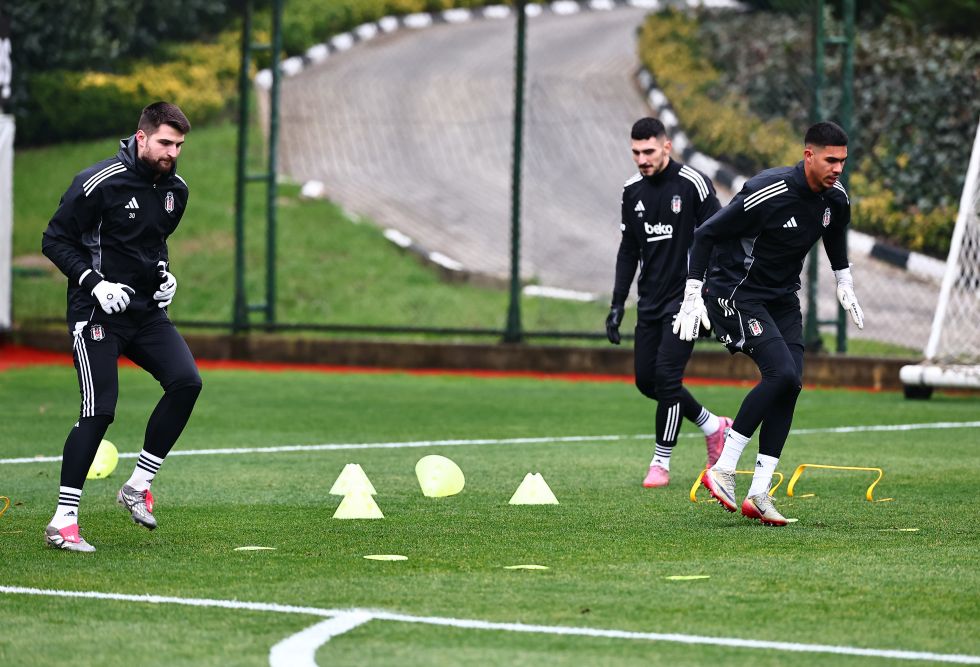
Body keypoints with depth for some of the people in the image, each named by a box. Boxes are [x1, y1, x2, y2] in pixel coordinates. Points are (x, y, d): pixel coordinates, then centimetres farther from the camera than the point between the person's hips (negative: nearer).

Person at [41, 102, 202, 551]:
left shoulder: (175, 190, 7)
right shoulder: (100, 183, -15)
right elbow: (55, 240, -10)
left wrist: (163, 273, 6)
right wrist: (96, 283, -19)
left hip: (146, 311, 6)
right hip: (97, 312, -6)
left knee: (187, 381, -14)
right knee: (99, 411, -12)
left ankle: (138, 486, 0)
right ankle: (62, 522, -5)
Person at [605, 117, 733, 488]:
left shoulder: (692, 184, -11)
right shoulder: (632, 192, 7)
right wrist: (617, 304, 9)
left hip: (685, 297, -7)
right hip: (650, 301, 7)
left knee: (666, 375, -14)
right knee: (646, 380, 6)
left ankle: (661, 462, -1)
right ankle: (713, 426, 26)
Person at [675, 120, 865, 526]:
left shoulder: (835, 198, -2)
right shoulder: (769, 193, -25)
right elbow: (706, 234, -17)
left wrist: (844, 283, 26)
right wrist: (692, 296, -18)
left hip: (782, 297, 8)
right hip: (736, 292, -8)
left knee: (790, 385, -6)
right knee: (782, 373, -23)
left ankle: (759, 493, -2)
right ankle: (722, 469, -15)